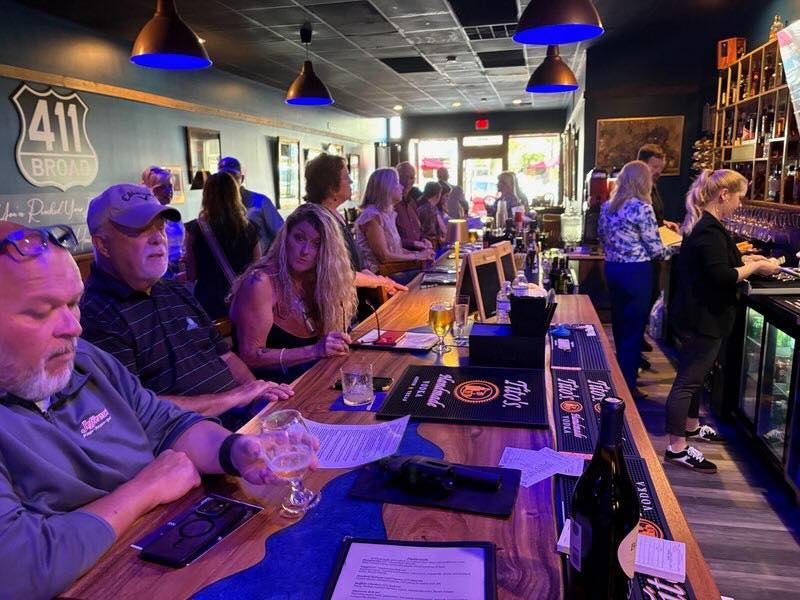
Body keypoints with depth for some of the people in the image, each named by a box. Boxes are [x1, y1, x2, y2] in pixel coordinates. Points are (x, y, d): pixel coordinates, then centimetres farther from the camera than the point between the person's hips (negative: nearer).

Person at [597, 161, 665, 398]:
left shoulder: (607, 207, 5)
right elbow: (655, 249, -12)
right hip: (636, 272, -7)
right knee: (634, 328, 2)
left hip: (612, 268, 7)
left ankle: (620, 376, 34)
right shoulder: (642, 208, -15)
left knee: (619, 323, 19)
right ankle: (627, 385, 9)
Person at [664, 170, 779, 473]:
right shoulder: (710, 229, -22)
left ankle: (691, 426, 39)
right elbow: (722, 278, -27)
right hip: (703, 319, -11)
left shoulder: (702, 224, 11)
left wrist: (743, 260, 15)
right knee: (688, 380, -4)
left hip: (697, 315, 11)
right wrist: (755, 266, -14)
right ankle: (677, 447, 4)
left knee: (694, 374, 22)